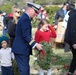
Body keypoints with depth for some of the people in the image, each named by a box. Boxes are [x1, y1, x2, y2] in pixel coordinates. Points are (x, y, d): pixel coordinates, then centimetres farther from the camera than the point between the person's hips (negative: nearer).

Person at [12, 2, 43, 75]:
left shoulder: (25, 18, 15)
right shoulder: (25, 19, -17)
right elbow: (26, 35, -22)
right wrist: (35, 44, -23)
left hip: (22, 48, 10)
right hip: (21, 49, -10)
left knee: (26, 69, 14)